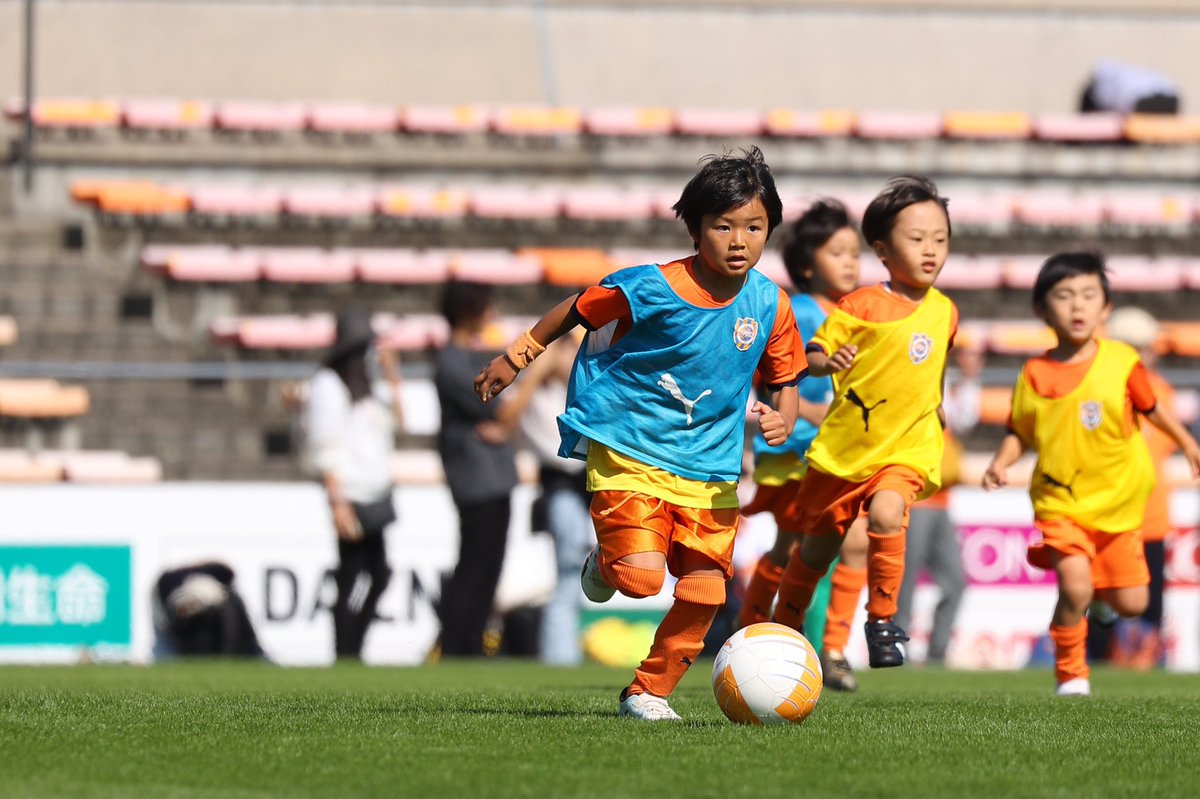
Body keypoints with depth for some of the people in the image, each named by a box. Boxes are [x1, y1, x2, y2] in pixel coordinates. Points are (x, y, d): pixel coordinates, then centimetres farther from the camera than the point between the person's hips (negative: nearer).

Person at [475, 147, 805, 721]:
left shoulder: (770, 307, -3)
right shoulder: (653, 288, -17)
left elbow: (784, 381, 10)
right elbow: (578, 309, 0)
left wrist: (781, 418, -11)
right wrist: (518, 355, 5)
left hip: (708, 466, 4)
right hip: (627, 452, -4)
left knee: (704, 590, -1)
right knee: (642, 577, -20)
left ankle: (649, 692, 21)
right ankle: (604, 562, 19)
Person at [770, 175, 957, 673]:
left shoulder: (944, 312, 5)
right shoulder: (861, 305, -9)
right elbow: (812, 356, -11)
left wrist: (939, 411, 22)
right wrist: (828, 362, -30)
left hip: (907, 448, 2)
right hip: (844, 445, -2)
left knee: (886, 515, -28)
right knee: (818, 547, 11)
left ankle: (882, 620, -13)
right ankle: (785, 629, 34)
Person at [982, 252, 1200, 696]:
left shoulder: (1121, 361, -6)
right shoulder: (1035, 375, -5)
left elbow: (1150, 408, 10)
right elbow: (1019, 433, 3)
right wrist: (1001, 463, -14)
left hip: (1118, 504, 2)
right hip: (1060, 504, -2)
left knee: (1131, 604, 4)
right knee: (1074, 587, -23)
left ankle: (1096, 592, 39)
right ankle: (1070, 672, -1)